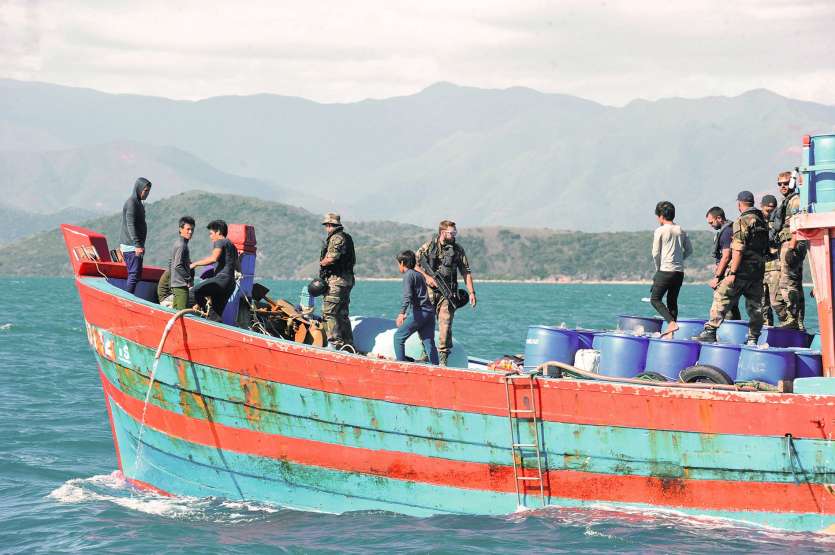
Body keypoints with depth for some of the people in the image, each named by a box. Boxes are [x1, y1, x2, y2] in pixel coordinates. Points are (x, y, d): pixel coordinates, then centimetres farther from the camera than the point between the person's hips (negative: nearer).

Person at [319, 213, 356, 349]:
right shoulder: (347, 238, 19)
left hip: (336, 280, -10)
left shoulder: (336, 238, -13)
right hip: (347, 279, 10)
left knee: (329, 312, -9)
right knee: (342, 314, 15)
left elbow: (331, 259, -22)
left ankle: (336, 342, -14)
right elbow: (353, 260, 23)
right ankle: (348, 344, 17)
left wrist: (321, 262, -3)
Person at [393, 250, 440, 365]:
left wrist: (402, 313, -28)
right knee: (429, 342, 4)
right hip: (430, 312, 8)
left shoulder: (408, 275, -3)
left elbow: (408, 296, -17)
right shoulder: (420, 275, 22)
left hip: (418, 312, -8)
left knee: (399, 337, 3)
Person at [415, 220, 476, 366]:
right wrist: (427, 277, -9)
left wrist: (471, 292, 2)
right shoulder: (428, 246, 3)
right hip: (429, 290, 0)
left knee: (445, 325, -8)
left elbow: (466, 272, 9)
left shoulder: (458, 250, 6)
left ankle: (443, 359, -3)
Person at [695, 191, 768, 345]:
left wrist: (733, 272, -18)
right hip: (759, 268, 7)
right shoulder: (762, 221, 14)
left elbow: (738, 250, -17)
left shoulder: (742, 221, -11)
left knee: (721, 298, -4)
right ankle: (753, 338, 9)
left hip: (743, 268, -7)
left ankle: (710, 331, -8)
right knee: (755, 304, 9)